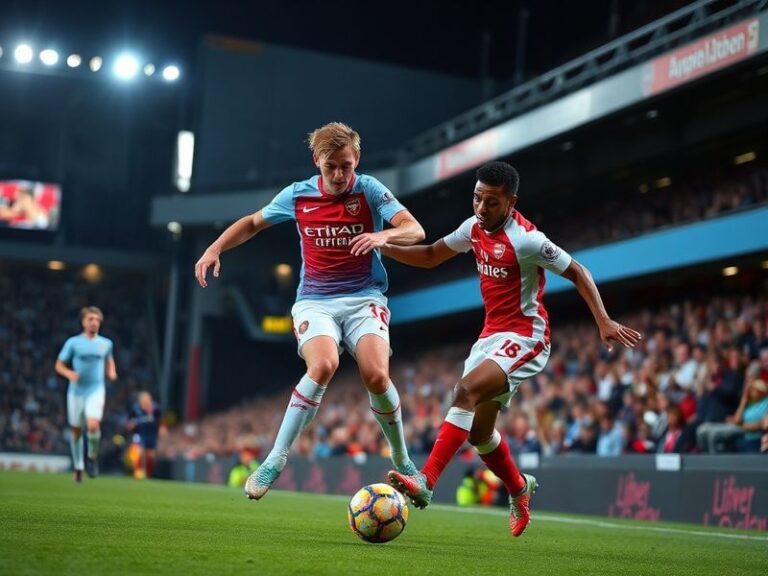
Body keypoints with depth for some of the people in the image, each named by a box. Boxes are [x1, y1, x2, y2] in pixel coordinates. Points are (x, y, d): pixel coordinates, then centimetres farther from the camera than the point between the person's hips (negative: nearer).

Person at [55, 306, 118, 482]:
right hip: (76, 391, 0)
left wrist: (112, 372, 3)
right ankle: (78, 467, 23)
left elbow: (109, 360, 24)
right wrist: (69, 373, -18)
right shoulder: (73, 342, -2)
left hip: (96, 390, 0)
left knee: (93, 425, -22)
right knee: (76, 430, 6)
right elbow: (59, 365, 2)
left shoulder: (106, 343, 5)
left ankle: (93, 457, 3)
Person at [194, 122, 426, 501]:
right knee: (323, 366, -30)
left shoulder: (370, 190, -4)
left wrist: (384, 235, -34)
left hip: (364, 298, 0)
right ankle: (276, 459, -20)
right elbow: (252, 223, 18)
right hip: (314, 300, 1)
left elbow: (415, 231, -14)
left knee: (376, 375, -23)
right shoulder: (297, 195, 2)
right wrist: (215, 249, 5)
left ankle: (402, 463, 1)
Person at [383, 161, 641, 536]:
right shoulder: (474, 228, 3)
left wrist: (603, 321, -20)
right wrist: (385, 248, 2)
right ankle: (519, 489, 37)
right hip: (491, 334, 8)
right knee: (478, 430, 12)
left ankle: (425, 483, -35)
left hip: (524, 338, -8)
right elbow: (431, 257, 16)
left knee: (466, 391, -29)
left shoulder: (525, 240, -19)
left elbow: (577, 272, -12)